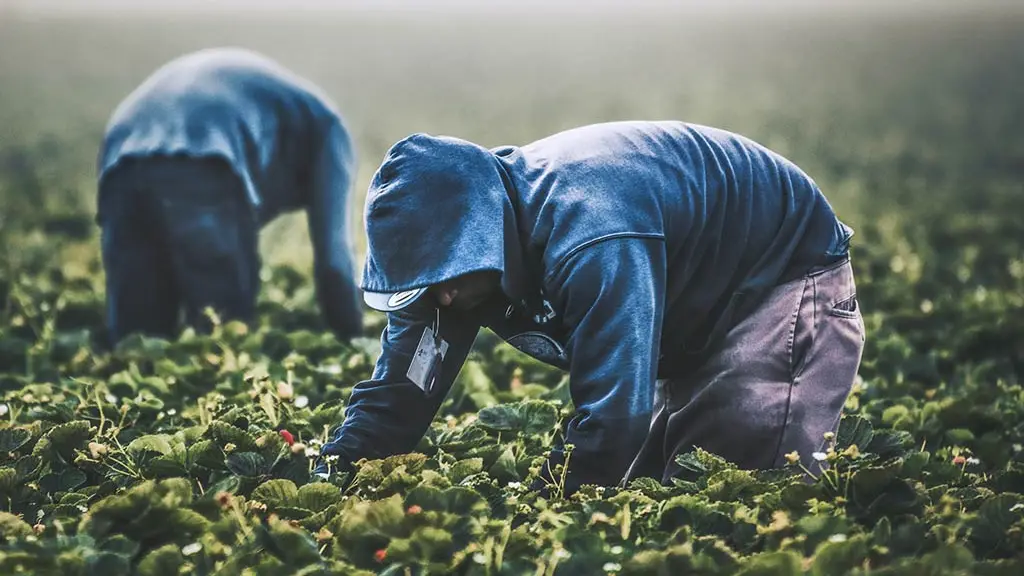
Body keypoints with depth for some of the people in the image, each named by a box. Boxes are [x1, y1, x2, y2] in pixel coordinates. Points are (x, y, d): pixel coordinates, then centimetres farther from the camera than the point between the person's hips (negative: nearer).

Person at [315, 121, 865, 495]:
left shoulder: (591, 235, -42)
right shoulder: (449, 234, -15)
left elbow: (613, 412, -45)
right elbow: (397, 389, -11)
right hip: (698, 316, 9)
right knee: (647, 478, 8)